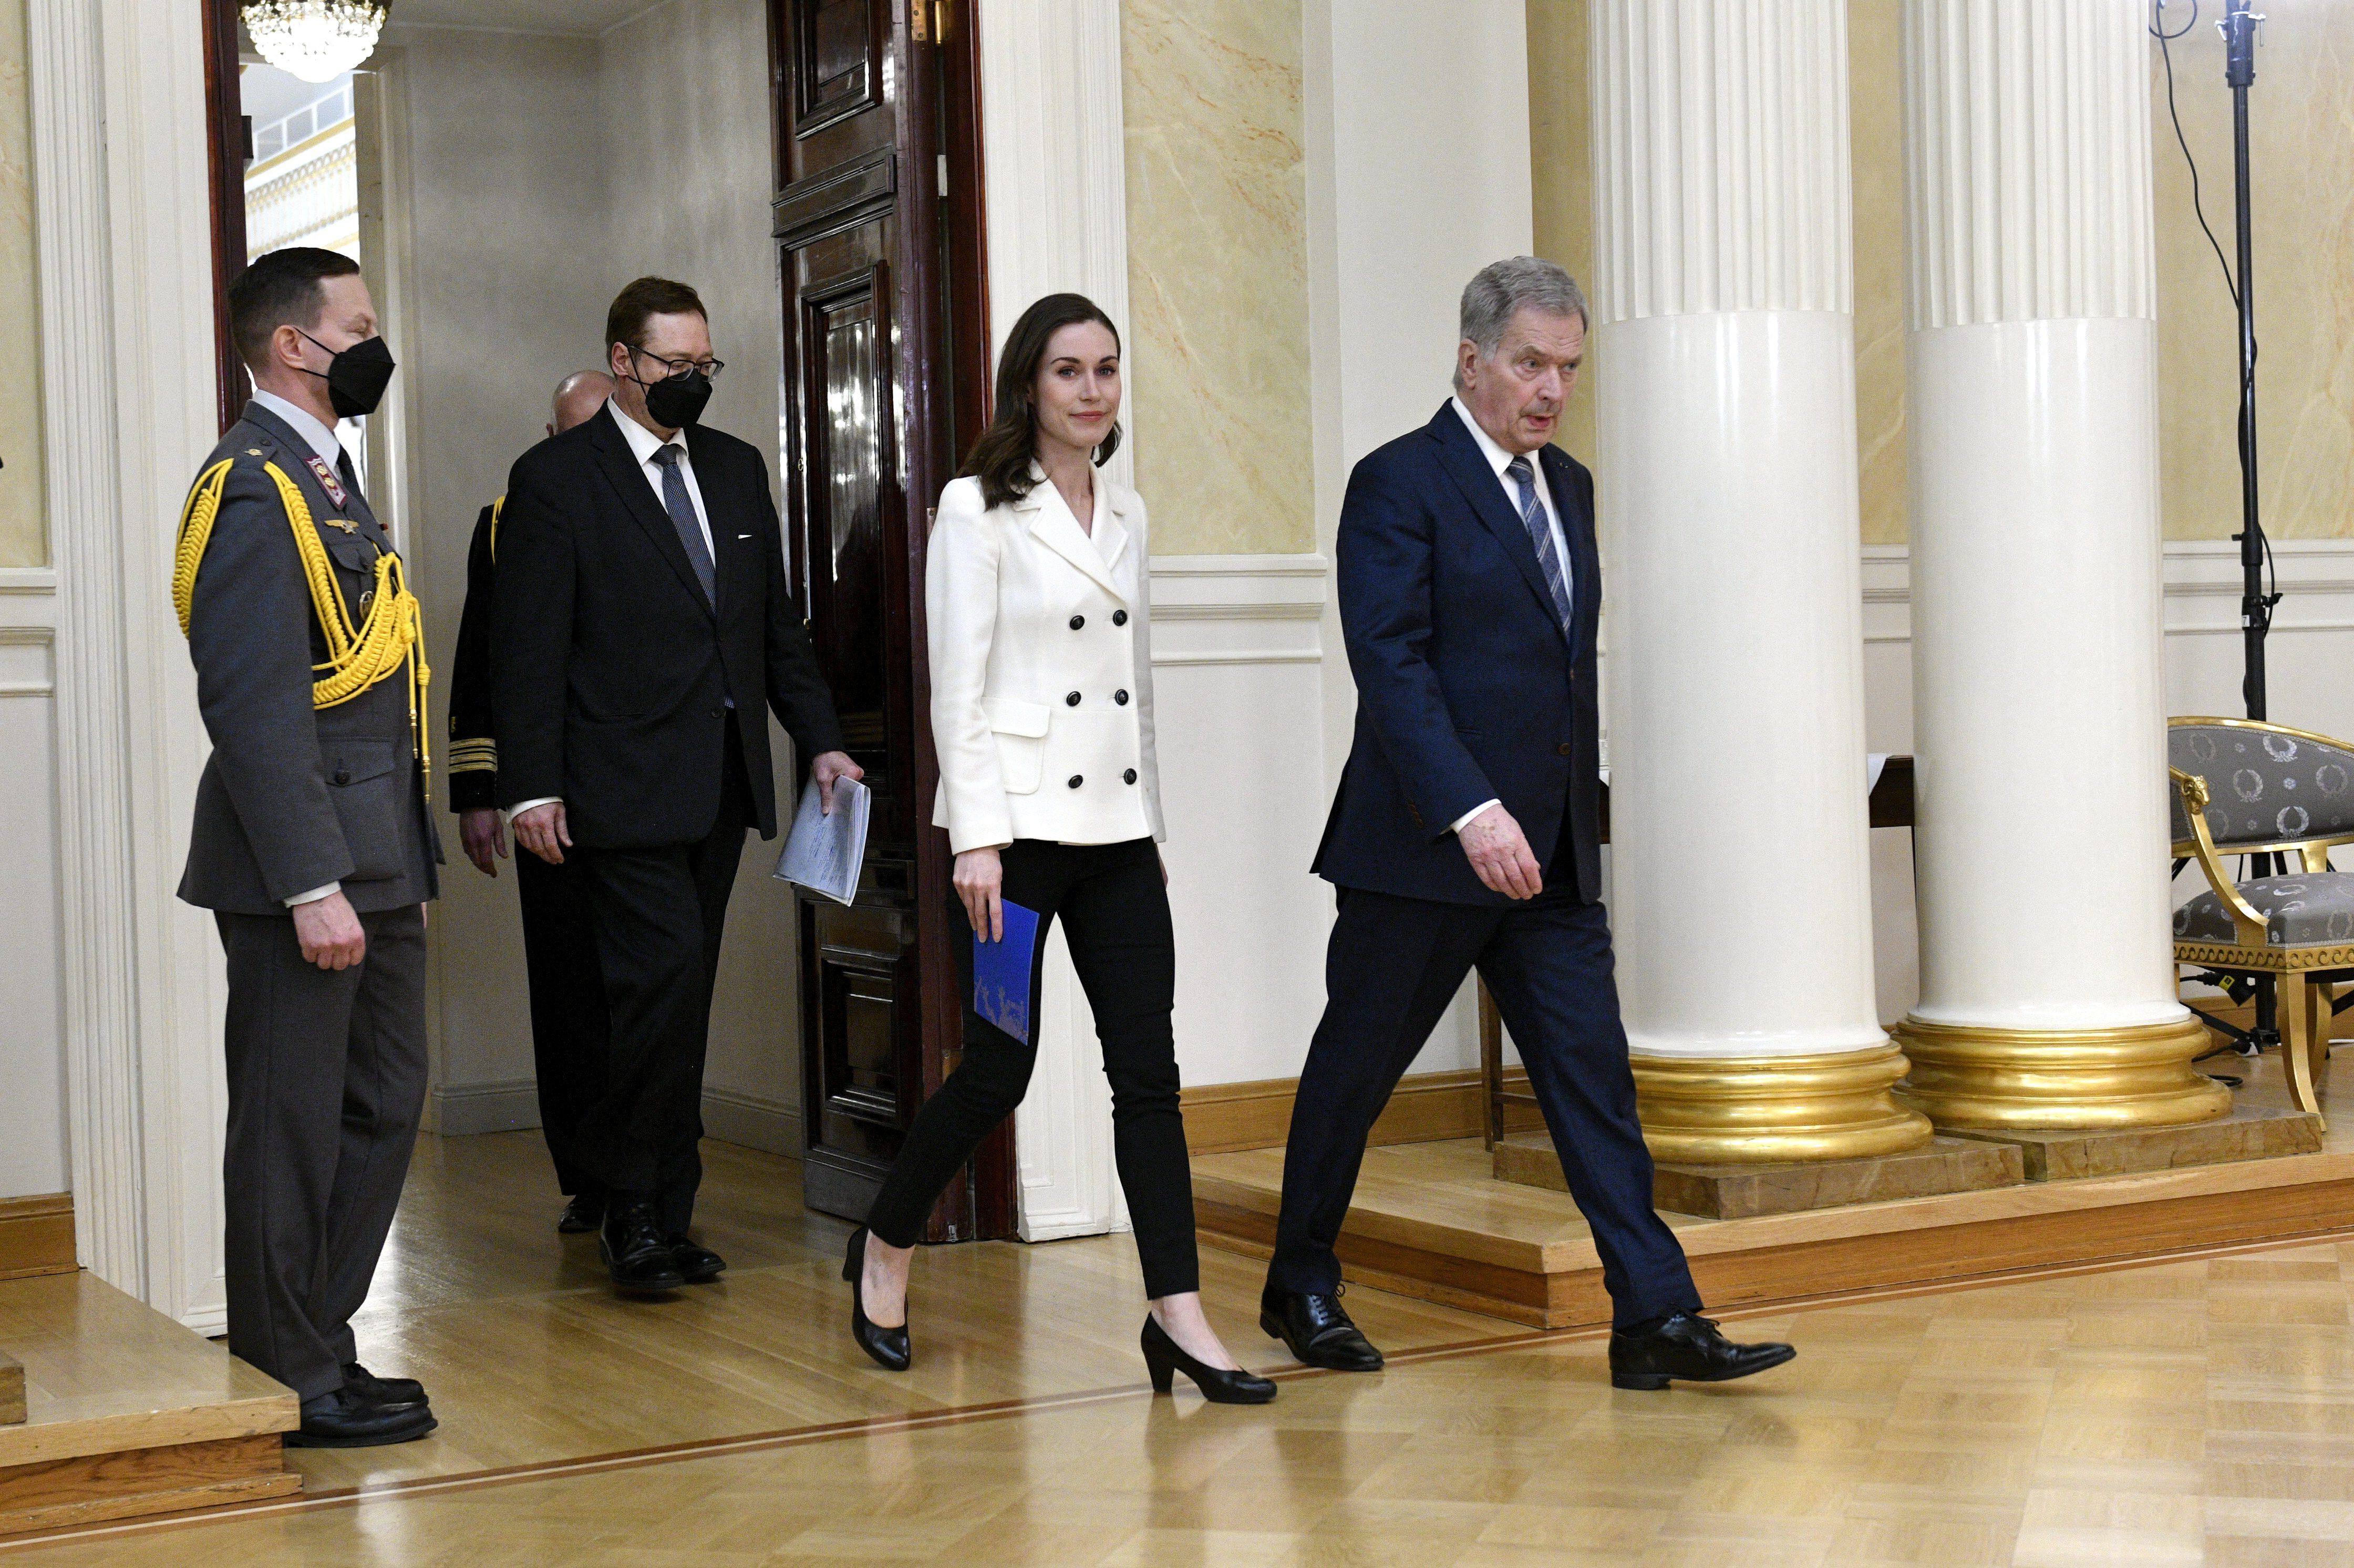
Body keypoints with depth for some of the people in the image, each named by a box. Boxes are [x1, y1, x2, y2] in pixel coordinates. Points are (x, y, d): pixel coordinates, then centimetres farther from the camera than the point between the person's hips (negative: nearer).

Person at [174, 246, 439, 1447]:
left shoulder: (323, 474, 17)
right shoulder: (255, 486, -15)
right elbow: (255, 707, -21)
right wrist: (312, 885, -24)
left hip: (370, 864, 10)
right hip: (303, 866, -10)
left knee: (382, 1105, 16)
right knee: (292, 1124, 0)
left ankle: (321, 1341, 27)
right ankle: (289, 1382, 11)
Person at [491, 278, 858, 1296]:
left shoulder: (736, 469, 15)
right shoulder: (555, 478, -4)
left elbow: (777, 623, 20)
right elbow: (527, 648, -7)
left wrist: (820, 741, 10)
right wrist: (530, 788, -13)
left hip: (723, 786, 6)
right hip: (623, 788, -6)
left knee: (682, 1005, 9)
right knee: (665, 978, -15)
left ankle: (663, 1217, 15)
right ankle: (631, 1206, 0)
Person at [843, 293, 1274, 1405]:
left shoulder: (1125, 516, 14)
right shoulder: (977, 509, -5)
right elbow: (956, 685, -9)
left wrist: (1153, 815, 15)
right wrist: (977, 839, -15)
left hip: (1117, 828, 6)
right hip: (1017, 821, -6)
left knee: (1148, 1071, -1)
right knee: (998, 1071, -1)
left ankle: (1178, 1315, -1)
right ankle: (884, 1249, 24)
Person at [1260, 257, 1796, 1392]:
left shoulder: (1568, 487, 15)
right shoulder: (1399, 485, -9)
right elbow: (1390, 663, -18)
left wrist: (1571, 809, 17)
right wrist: (1472, 810, -26)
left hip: (1551, 850, 7)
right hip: (1426, 843, -6)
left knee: (1593, 1072, -1)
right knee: (1357, 1066, 7)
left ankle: (1655, 1318, -3)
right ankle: (1300, 1289, 24)